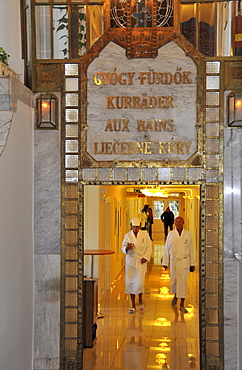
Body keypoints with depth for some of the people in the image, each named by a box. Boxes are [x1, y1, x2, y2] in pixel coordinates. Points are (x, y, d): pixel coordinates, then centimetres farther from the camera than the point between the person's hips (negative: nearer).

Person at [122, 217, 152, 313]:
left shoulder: (145, 234, 1)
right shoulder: (127, 235, 3)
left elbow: (149, 247, 5)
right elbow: (123, 248, 4)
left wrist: (145, 257, -6)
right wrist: (127, 248, -19)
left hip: (141, 261, -2)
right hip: (130, 261, 2)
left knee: (139, 282, -11)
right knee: (130, 283, 0)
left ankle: (140, 300, 19)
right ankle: (133, 306, 11)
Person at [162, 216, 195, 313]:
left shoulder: (188, 234, 0)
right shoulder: (171, 234, 1)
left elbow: (191, 249, 4)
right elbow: (166, 249, 4)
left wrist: (192, 264, 5)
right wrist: (165, 262, 1)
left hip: (184, 261, -1)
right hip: (173, 261, 1)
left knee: (183, 282, -6)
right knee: (173, 281, 9)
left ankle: (182, 305, -1)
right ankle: (175, 296, 40)